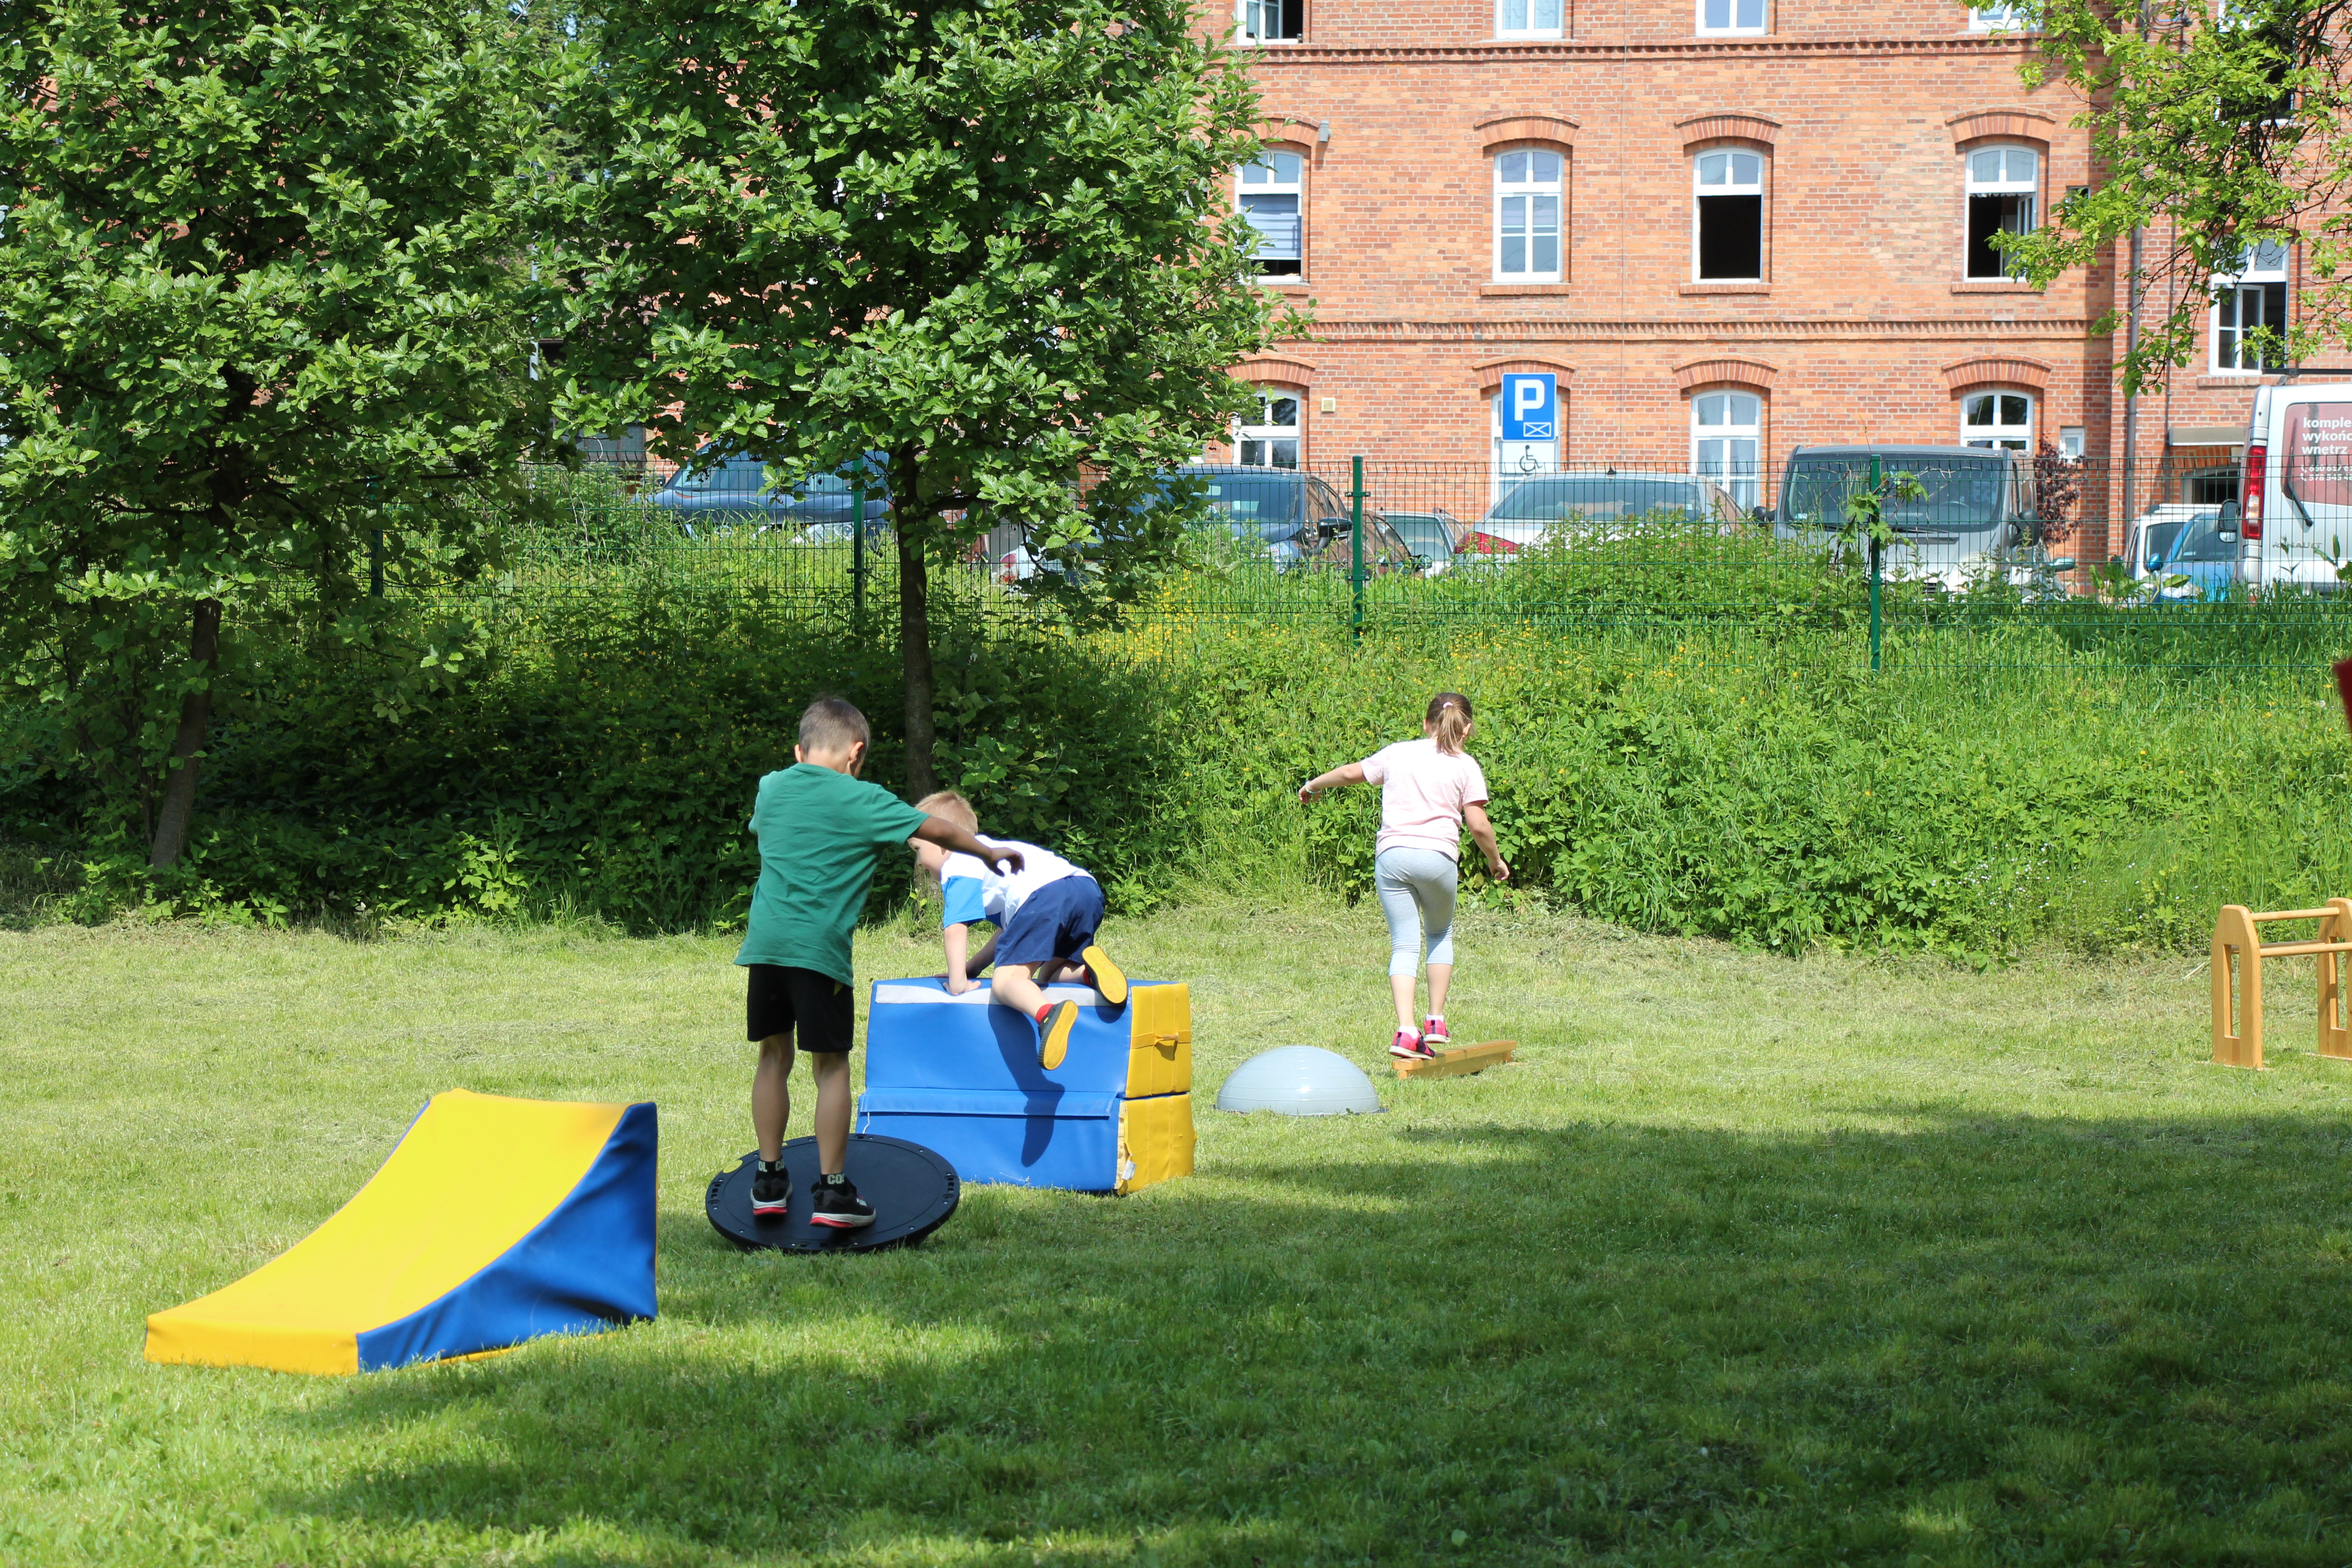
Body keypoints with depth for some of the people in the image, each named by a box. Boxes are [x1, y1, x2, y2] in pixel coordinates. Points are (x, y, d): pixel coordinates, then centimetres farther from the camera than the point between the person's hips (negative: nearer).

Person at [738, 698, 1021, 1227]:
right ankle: (832, 1190, 3)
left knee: (774, 1057, 15)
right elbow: (939, 831, 6)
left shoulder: (770, 788, 14)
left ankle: (769, 1179, 19)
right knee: (831, 1065, 2)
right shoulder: (862, 801, 0)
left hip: (765, 942, 5)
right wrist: (994, 854, 21)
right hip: (820, 946, -4)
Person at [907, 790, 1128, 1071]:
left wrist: (958, 982, 4)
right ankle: (1087, 967, -7)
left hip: (1044, 896, -9)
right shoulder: (990, 851, 40)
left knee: (1005, 982, -11)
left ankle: (1048, 1013, -42)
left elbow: (955, 928, 0)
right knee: (1049, 973, 26)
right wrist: (973, 966, 41)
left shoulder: (957, 867, 14)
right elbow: (1010, 929, 43)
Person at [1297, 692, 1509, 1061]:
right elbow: (1479, 825, 0)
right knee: (1440, 934, 21)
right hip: (1438, 856, -2)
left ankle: (1406, 1030, -12)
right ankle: (1436, 1022, 16)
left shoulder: (1398, 753, 15)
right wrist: (1495, 861, 16)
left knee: (1404, 945, 3)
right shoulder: (1465, 766, 7)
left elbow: (1352, 773, 26)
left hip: (1391, 854, 2)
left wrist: (1314, 785, 43)